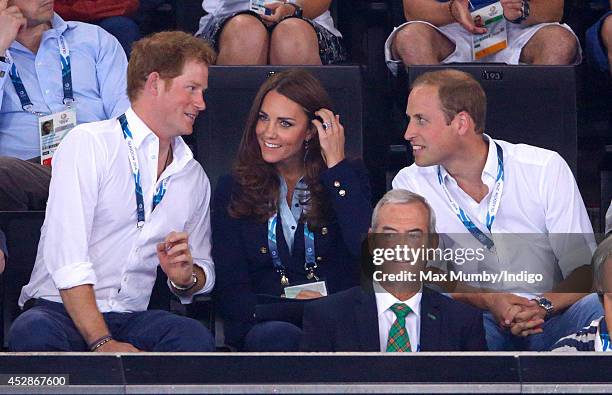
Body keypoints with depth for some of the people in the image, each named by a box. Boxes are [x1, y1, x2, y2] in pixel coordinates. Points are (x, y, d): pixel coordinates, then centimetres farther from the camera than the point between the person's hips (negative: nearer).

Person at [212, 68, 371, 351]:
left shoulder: (348, 177, 13)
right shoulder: (233, 190, 13)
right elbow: (230, 293, 4)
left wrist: (336, 165, -3)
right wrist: (295, 310, -16)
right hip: (264, 324, 0)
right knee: (278, 337, -38)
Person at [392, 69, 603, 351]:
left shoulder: (545, 168, -1)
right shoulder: (411, 184, 4)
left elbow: (585, 268, -3)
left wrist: (543, 306, -25)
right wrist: (489, 302, -21)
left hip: (550, 317, -1)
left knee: (596, 308, -35)